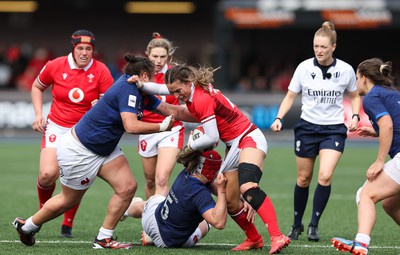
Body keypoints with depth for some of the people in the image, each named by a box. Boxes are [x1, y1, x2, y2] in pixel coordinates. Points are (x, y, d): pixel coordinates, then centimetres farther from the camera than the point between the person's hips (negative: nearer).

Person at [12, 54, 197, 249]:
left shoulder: (142, 94, 5)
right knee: (69, 200, 7)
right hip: (78, 151, -9)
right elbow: (131, 126, -35)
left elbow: (170, 109, 9)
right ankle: (27, 226, 30)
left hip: (104, 149, 9)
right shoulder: (128, 88, -25)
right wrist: (162, 127, -25)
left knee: (127, 187, -4)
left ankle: (103, 239, 7)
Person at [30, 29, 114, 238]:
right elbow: (37, 87, 13)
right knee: (47, 174, -17)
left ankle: (67, 224, 15)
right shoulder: (55, 66, -6)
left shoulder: (101, 72, -9)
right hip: (56, 127, 0)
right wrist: (38, 114, 3)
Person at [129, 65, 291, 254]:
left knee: (248, 188, -32)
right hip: (233, 146, 10)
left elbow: (212, 138, -22)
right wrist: (140, 84, 3)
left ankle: (277, 237, -40)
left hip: (249, 139, -10)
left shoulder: (202, 100, -24)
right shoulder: (192, 89, 2)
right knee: (231, 202, 5)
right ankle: (254, 239, 22)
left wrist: (192, 144, -5)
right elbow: (162, 89, 19)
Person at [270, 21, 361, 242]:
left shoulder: (345, 70, -5)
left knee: (325, 176, -19)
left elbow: (355, 96, 12)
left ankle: (314, 225, -7)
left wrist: (355, 116, -6)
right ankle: (297, 224, 26)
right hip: (307, 127, 1)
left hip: (334, 129, -1)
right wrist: (279, 118, -11)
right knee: (303, 179, 7)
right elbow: (290, 97, 3)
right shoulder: (304, 67, -6)